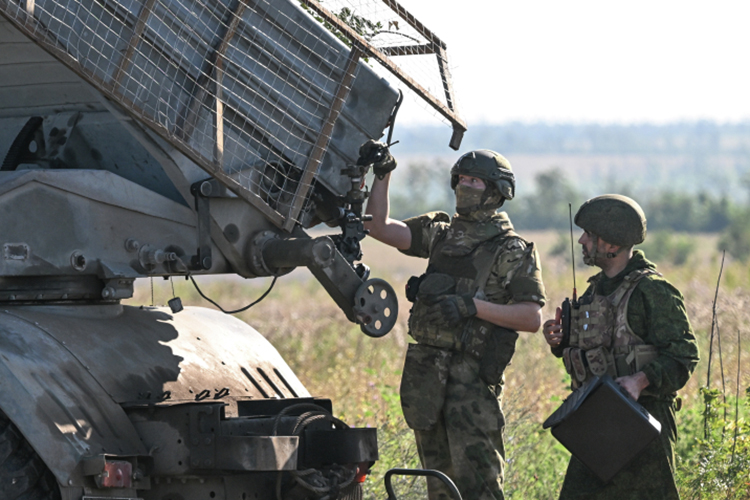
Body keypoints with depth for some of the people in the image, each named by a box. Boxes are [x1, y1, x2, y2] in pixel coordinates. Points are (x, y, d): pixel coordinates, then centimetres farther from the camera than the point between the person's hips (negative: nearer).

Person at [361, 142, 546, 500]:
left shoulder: (514, 251, -3)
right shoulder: (440, 232, 15)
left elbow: (532, 318, -10)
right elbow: (380, 228, 9)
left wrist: (473, 306, -18)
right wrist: (382, 177, -2)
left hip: (472, 373, -6)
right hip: (425, 370, 6)